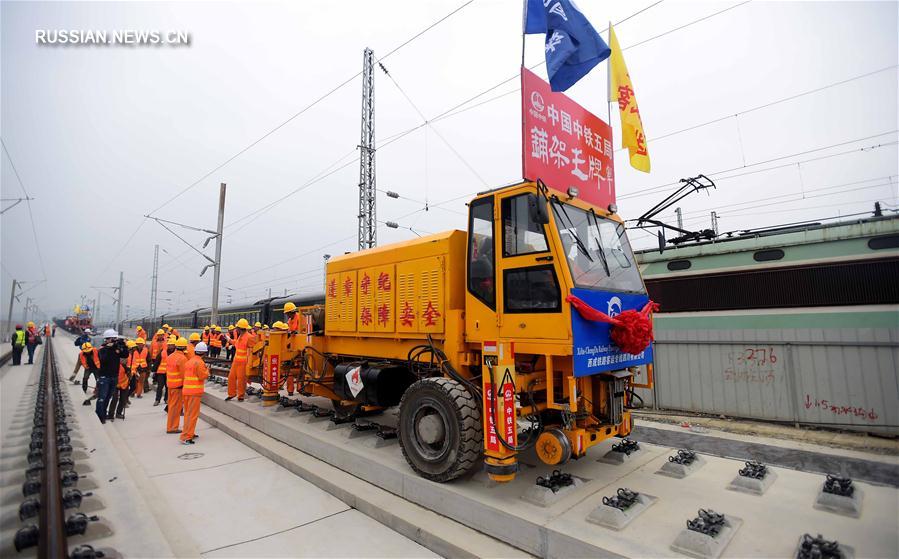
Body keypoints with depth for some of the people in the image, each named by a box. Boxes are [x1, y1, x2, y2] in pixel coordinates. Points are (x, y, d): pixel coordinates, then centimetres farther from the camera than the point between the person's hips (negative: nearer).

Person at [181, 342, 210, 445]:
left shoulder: (189, 361, 13)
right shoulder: (199, 362, -13)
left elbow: (185, 374, 18)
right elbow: (203, 376, -16)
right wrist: (207, 370, 3)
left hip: (186, 390, 9)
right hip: (195, 391, -9)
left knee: (188, 413, 18)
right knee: (192, 414, -5)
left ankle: (190, 433, 29)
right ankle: (185, 437, -5)